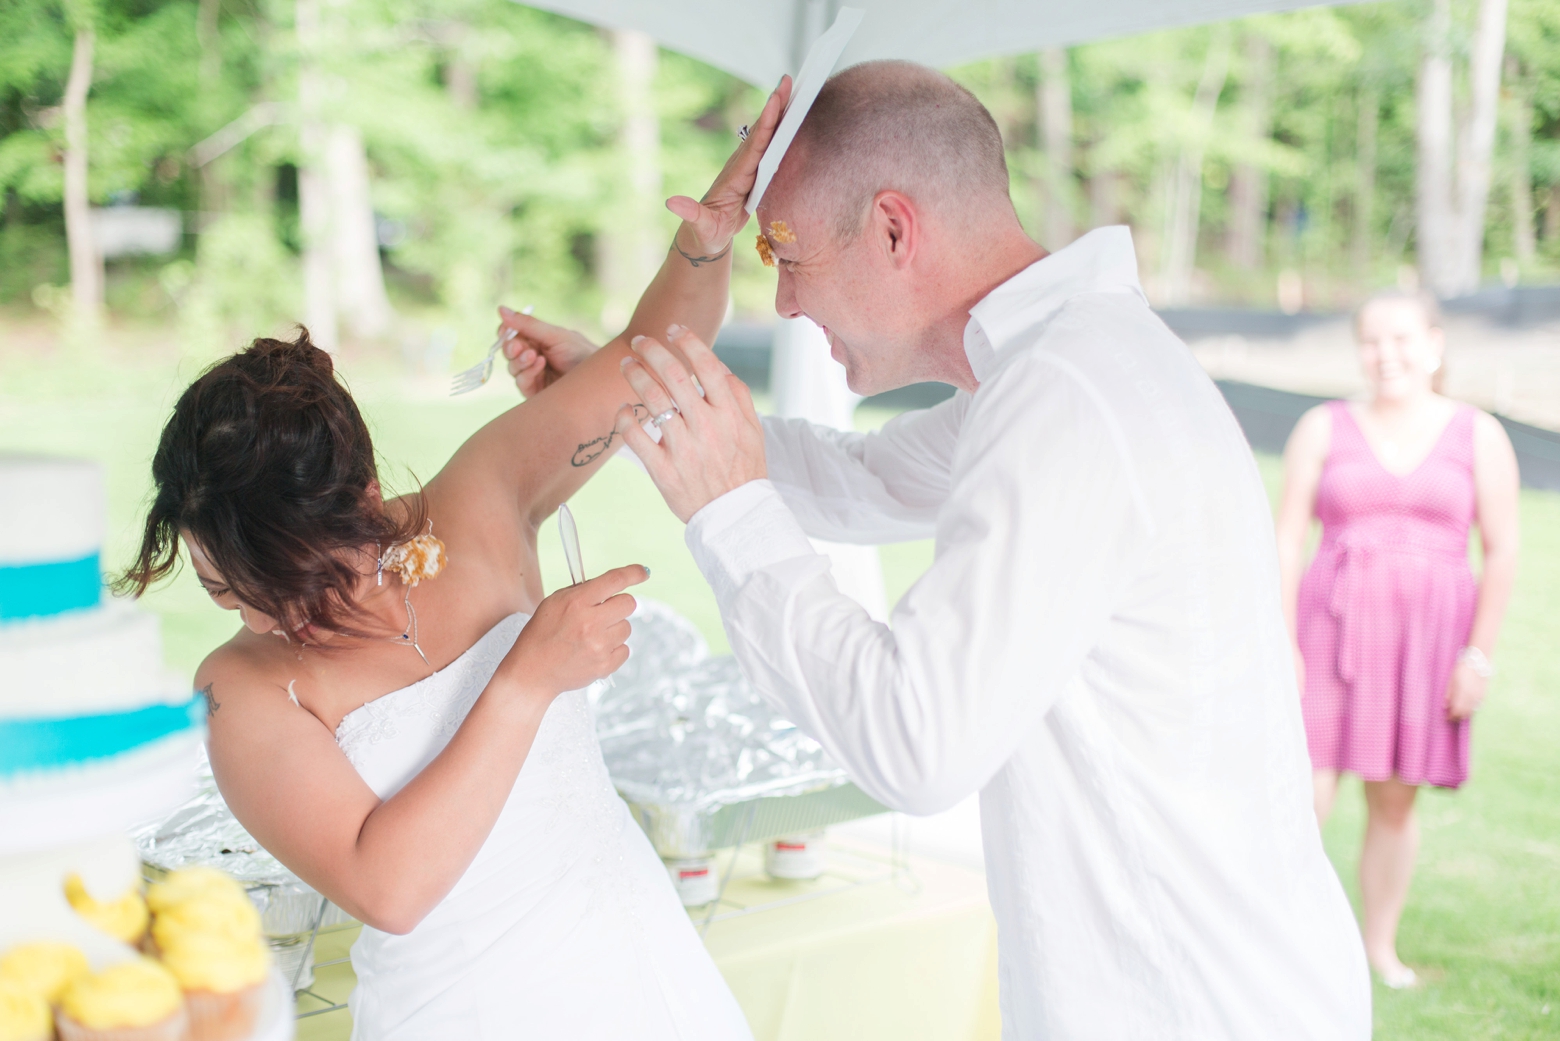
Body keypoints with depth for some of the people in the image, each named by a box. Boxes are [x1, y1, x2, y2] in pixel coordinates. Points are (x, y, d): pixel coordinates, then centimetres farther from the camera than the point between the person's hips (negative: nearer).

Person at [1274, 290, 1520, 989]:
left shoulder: (1478, 436, 3)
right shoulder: (1323, 430, 3)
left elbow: (1502, 551, 1)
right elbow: (1288, 541, 0)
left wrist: (1479, 653, -6)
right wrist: (1283, 642, -7)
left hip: (1427, 636, 1)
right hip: (1333, 626, 0)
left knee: (1394, 800, 8)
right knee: (1306, 796, -8)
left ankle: (1380, 945, 25)